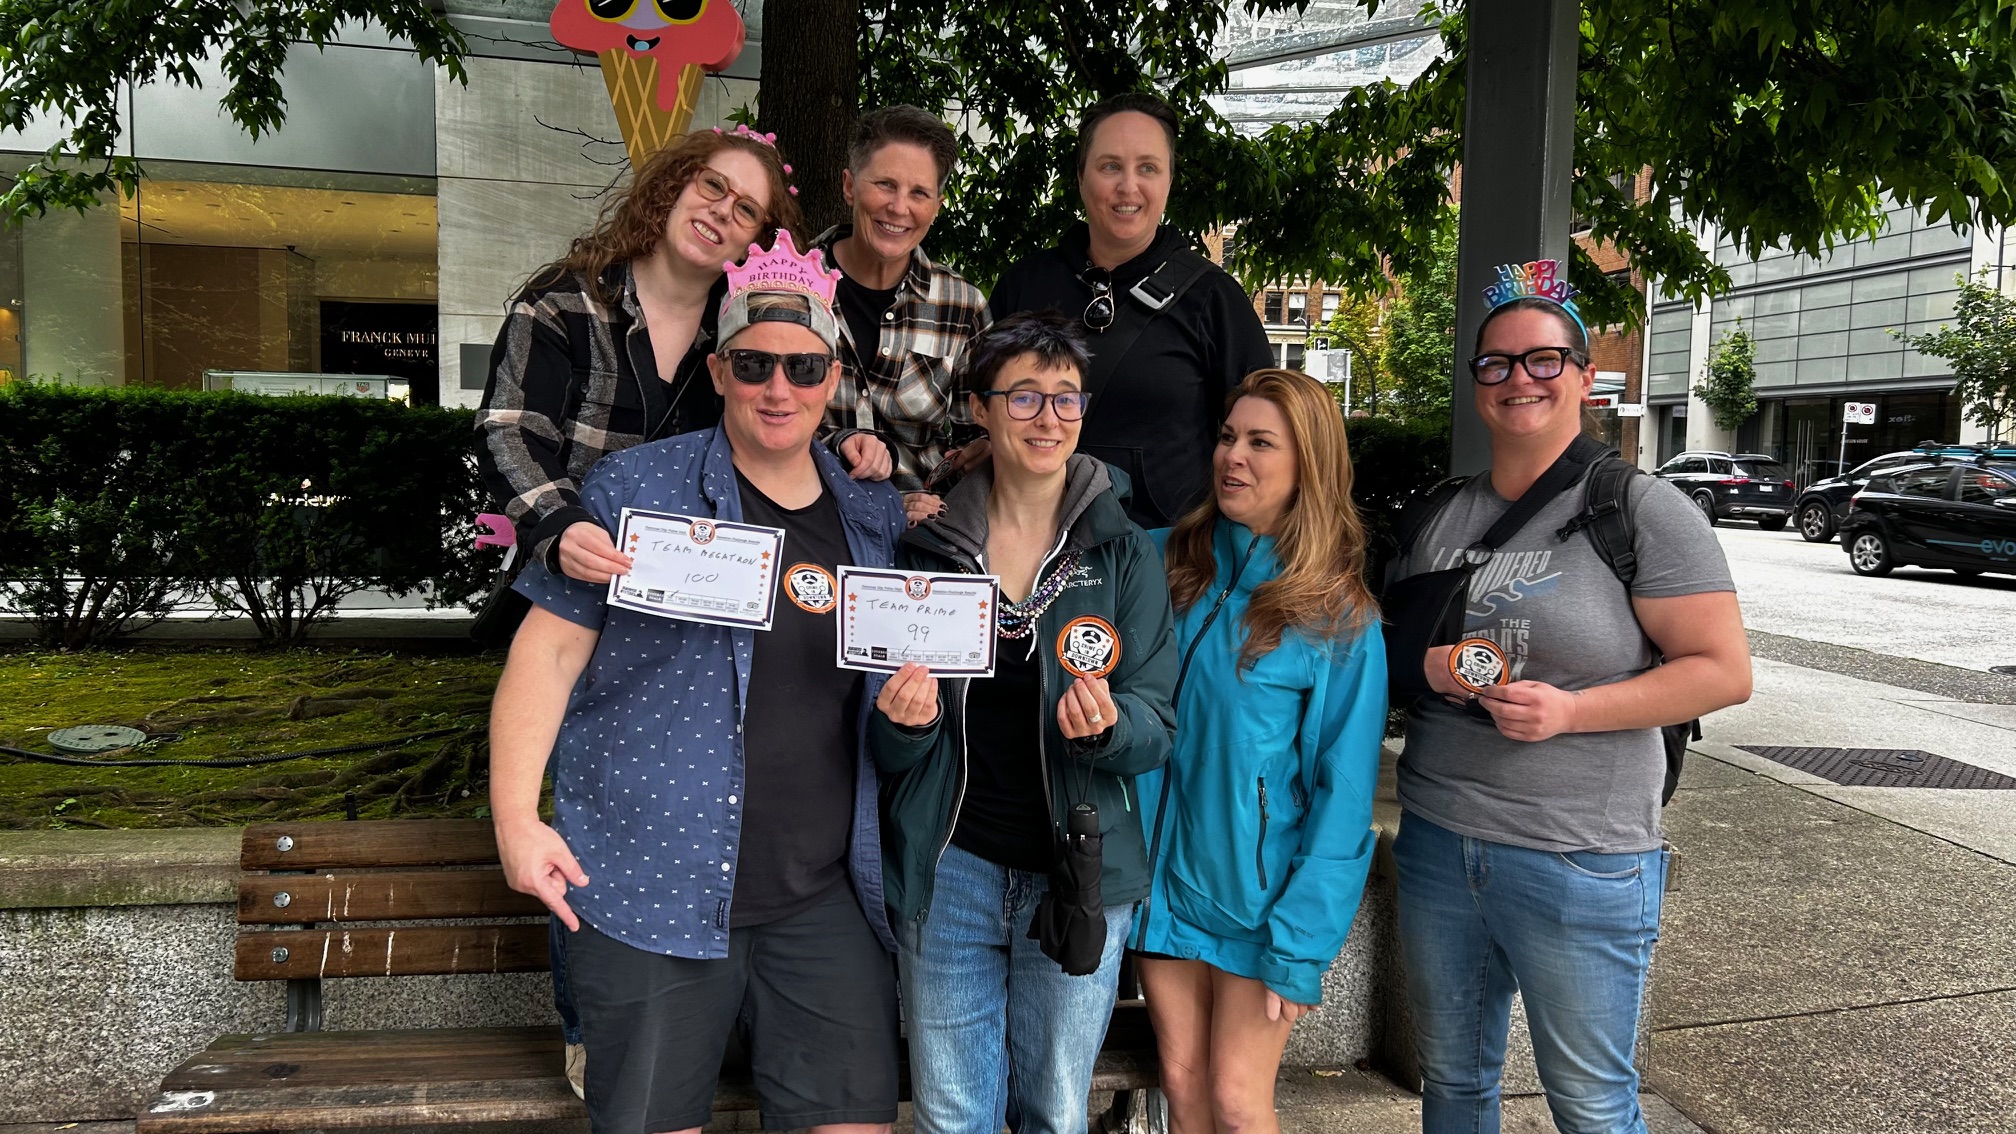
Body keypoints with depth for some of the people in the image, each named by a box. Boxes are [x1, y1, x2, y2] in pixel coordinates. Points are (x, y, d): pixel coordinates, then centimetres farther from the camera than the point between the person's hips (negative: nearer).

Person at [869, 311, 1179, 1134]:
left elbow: (1157, 730, -3)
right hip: (948, 869, 1)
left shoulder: (1124, 553, -2)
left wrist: (1108, 724, -25)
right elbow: (892, 754, 5)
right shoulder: (927, 546, 2)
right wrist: (905, 719, -17)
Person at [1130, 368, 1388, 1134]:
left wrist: (1301, 942, -14)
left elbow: (1344, 791, -10)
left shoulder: (1340, 616, -11)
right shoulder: (1167, 563, 0)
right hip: (1163, 872, 4)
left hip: (1262, 893, -3)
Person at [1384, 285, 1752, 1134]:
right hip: (1436, 839, 5)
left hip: (1579, 860, -5)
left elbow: (1724, 671, -9)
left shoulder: (1645, 511, -7)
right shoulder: (1440, 514, 8)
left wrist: (1570, 710, -20)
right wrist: (1427, 666, -7)